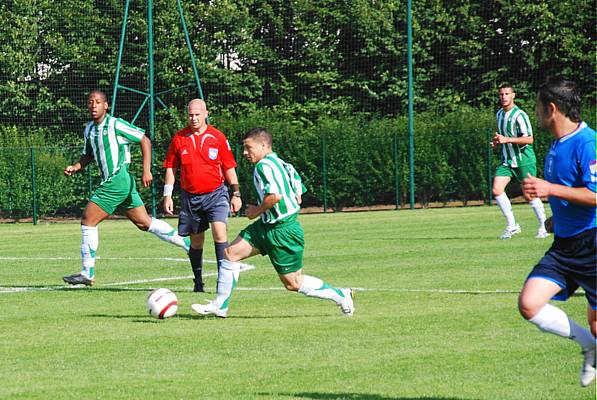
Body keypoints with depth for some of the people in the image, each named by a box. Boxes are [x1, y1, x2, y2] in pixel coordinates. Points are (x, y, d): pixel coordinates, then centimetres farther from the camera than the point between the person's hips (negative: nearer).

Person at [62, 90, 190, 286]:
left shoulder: (115, 125, -12)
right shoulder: (89, 129, 13)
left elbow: (145, 140, -10)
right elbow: (88, 155, 27)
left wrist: (146, 170, -15)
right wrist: (75, 167, 7)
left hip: (118, 180, -9)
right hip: (110, 181, 9)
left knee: (88, 221, -8)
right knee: (144, 222, 11)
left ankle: (88, 273, -3)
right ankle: (188, 244, 17)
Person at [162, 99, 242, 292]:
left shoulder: (217, 137, -1)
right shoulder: (179, 138, 2)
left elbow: (229, 167, 5)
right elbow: (170, 168, 9)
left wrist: (236, 193, 3)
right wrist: (167, 195, 5)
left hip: (215, 194, -2)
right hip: (190, 196, 2)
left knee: (219, 231, -20)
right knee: (196, 240, 9)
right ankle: (198, 282, 22)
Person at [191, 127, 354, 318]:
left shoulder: (264, 165, -18)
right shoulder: (281, 164, 12)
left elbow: (274, 195, -32)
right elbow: (298, 197, 13)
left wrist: (257, 211, -14)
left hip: (283, 231, -10)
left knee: (293, 283, 1)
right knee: (230, 253, 6)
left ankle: (340, 296, 12)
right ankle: (220, 306, 11)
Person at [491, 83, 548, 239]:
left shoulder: (519, 115, -15)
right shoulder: (499, 114, 10)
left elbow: (529, 139, -21)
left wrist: (507, 139, -26)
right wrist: (498, 141, 6)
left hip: (524, 160, -7)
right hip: (507, 160, 7)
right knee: (497, 190, -9)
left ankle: (543, 226, 17)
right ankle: (511, 226, 0)